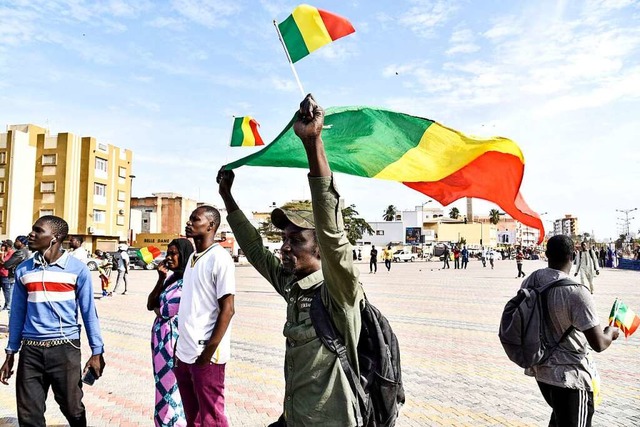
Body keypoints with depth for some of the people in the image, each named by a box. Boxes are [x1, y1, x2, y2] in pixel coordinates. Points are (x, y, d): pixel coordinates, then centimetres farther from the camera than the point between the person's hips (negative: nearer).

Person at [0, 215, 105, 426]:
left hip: (65, 348, -3)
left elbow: (88, 312, -2)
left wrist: (97, 351, -2)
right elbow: (17, 314, 11)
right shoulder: (23, 270, 4)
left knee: (72, 408, 11)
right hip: (31, 349, 3)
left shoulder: (77, 269, -6)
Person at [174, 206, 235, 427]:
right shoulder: (193, 257, 11)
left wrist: (209, 351, -17)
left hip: (205, 355, -8)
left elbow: (227, 309, -16)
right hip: (185, 353, 8)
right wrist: (180, 345, 15)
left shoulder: (220, 258, -13)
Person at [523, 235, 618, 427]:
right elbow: (599, 344, -21)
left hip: (541, 368, 7)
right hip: (570, 375, -7)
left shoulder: (529, 282, -4)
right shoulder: (576, 292, -26)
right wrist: (611, 332, 0)